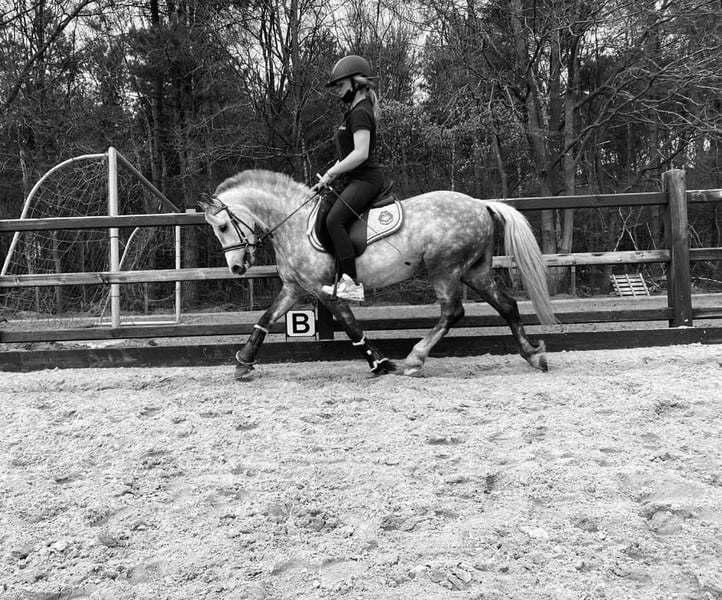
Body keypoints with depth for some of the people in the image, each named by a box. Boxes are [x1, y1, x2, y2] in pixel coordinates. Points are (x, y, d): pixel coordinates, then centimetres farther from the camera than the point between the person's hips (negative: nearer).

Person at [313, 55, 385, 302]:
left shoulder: (360, 113, -11)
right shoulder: (354, 112, 21)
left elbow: (360, 153, -22)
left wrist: (330, 174, -17)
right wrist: (331, 174, 12)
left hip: (365, 179, -11)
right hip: (354, 180, 11)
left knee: (334, 219, -29)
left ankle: (352, 283, -32)